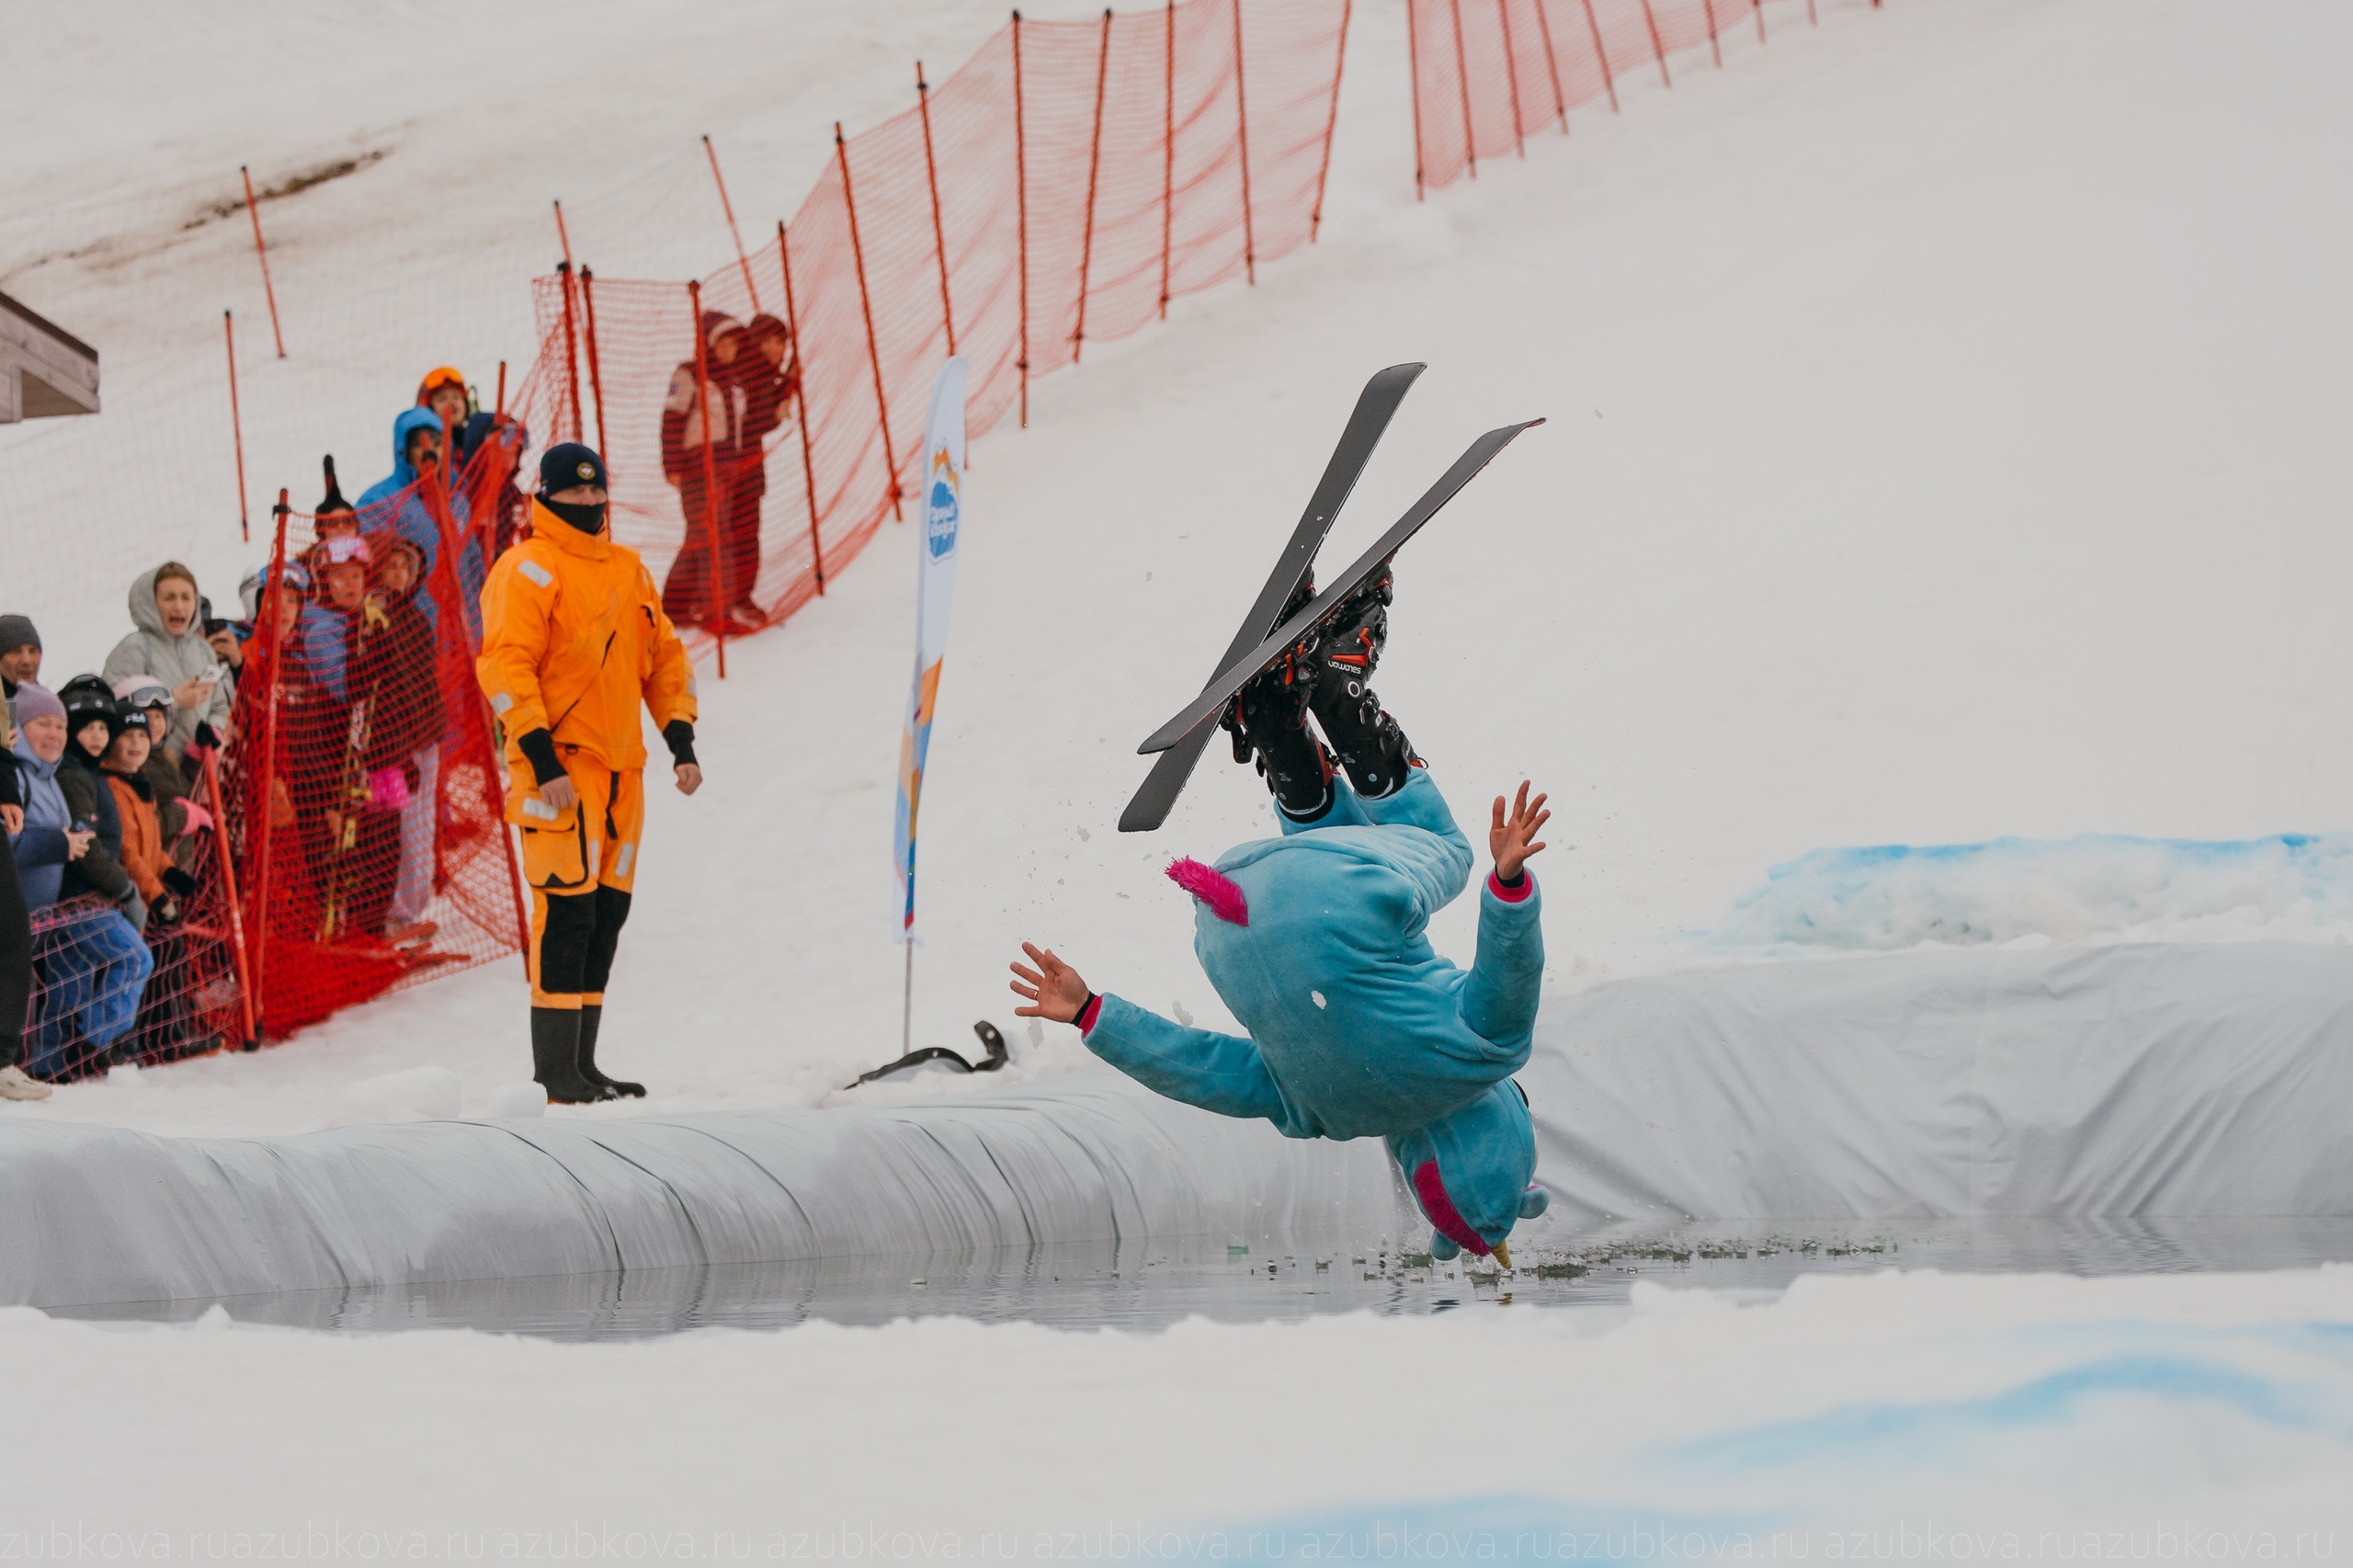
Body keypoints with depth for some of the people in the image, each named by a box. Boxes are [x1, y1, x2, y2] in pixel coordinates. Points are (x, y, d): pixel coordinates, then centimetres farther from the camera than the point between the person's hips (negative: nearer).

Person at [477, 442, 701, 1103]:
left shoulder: (628, 570, 17)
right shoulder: (528, 571, -6)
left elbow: (664, 656, 23)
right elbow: (505, 665, -14)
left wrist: (681, 740, 12)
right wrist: (540, 757, -21)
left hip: (621, 768, 8)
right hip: (560, 768, -8)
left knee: (606, 911, 9)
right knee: (567, 909, -11)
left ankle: (582, 1066, 16)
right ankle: (556, 1072, -9)